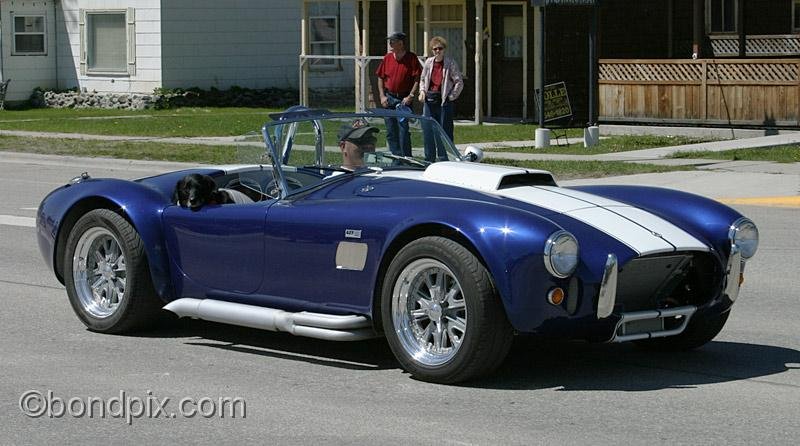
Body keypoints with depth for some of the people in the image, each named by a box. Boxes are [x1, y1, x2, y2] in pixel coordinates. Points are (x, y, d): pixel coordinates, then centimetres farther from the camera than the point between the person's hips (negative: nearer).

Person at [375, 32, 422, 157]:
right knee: (391, 132, 8)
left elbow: (417, 79, -7)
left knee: (403, 130, -10)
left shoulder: (411, 58, -6)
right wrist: (382, 96, 3)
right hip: (389, 98, 5)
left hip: (404, 99, -5)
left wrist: (410, 96, -14)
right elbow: (380, 78, 12)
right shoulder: (387, 58, 7)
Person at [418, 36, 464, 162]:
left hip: (444, 100, -5)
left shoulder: (450, 63, -4)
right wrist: (422, 91, 5)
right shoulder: (428, 62, 10)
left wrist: (451, 97, -7)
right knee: (428, 130, 6)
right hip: (429, 99, 5)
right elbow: (423, 79, 21)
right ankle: (429, 159, 15)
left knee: (445, 131, -2)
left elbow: (459, 82, -3)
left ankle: (444, 159, 4)